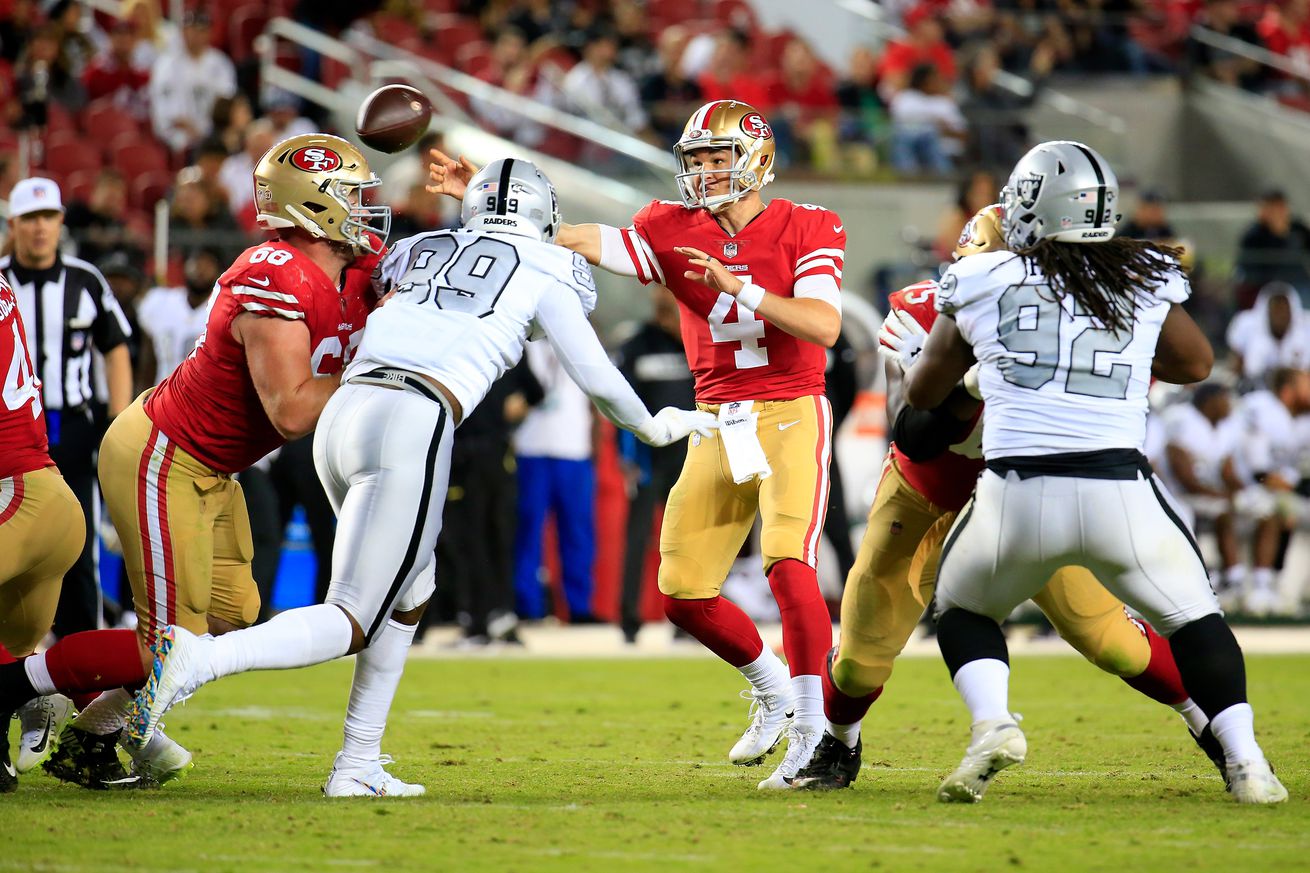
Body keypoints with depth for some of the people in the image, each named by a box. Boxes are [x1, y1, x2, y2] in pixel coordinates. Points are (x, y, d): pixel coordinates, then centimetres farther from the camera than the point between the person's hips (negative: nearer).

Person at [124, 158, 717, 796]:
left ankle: (357, 768, 18)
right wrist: (652, 428, 34)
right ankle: (198, 659, -28)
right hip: (410, 430, -6)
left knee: (410, 594, 24)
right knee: (352, 625, -5)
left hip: (342, 413, 6)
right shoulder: (544, 275, 13)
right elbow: (598, 380, 16)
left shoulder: (416, 252, 25)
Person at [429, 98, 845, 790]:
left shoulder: (807, 229, -6)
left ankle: (812, 732, -15)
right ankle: (771, 690, 28)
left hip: (790, 416, -5)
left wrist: (737, 287, -26)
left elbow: (823, 325, -18)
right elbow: (580, 242, -9)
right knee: (683, 593, 3)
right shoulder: (675, 230, 3)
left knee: (788, 565, -23)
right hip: (718, 425, 5)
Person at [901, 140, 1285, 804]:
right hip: (1120, 492, 1)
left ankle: (992, 722, 0)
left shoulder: (981, 281, 9)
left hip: (1017, 495, 0)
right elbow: (1196, 363, 30)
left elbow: (923, 392, 22)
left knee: (964, 611, 26)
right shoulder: (1148, 280, 11)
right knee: (1193, 617, 21)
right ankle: (1245, 761, 7)